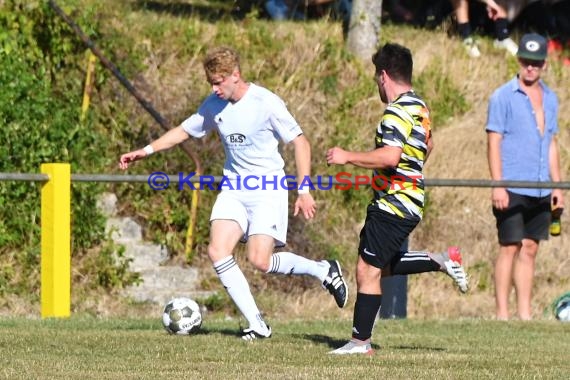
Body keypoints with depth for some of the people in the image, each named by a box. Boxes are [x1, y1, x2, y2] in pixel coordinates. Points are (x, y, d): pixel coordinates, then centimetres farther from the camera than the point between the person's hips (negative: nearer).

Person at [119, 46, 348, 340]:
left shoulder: (266, 103, -15)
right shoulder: (214, 105, 3)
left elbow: (299, 142, -11)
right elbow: (184, 131, 19)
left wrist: (304, 191, -14)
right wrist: (146, 151, 10)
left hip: (268, 189, -6)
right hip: (234, 187, 6)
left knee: (259, 260, -17)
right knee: (217, 252, -14)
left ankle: (324, 271, 9)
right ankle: (257, 324, -9)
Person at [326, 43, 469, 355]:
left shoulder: (397, 112, -19)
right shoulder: (419, 107, 12)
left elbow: (390, 156, -31)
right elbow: (427, 146, 28)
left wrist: (348, 157, -23)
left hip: (393, 205, -10)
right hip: (410, 203, 10)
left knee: (368, 270, -5)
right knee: (384, 267, 19)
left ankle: (361, 340, -1)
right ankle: (442, 261, 16)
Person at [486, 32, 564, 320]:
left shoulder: (550, 98, 14)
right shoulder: (503, 97, -3)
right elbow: (494, 142, -6)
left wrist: (557, 185, 15)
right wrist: (497, 185, -14)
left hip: (541, 190, 5)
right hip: (512, 188, -5)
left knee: (530, 248, 6)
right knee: (510, 247, -6)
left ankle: (525, 314, 8)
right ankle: (502, 314, -4)